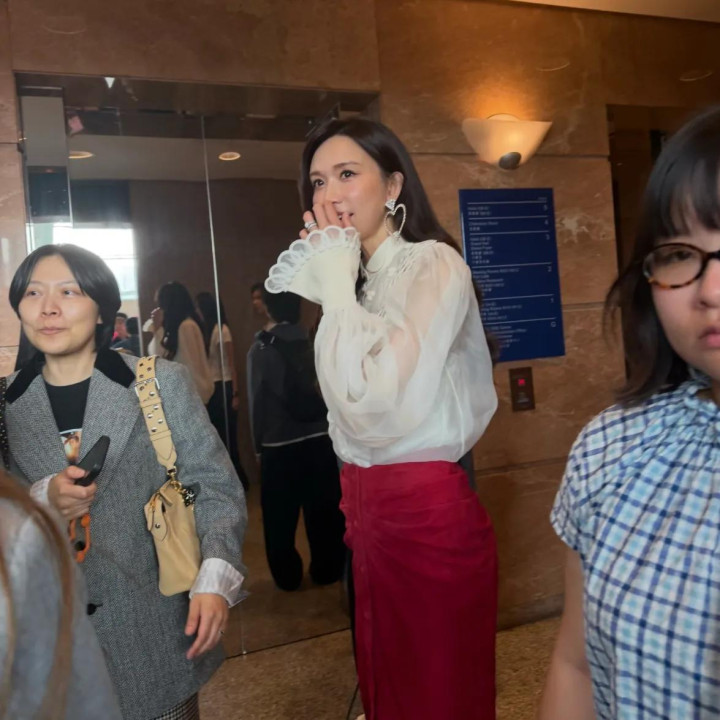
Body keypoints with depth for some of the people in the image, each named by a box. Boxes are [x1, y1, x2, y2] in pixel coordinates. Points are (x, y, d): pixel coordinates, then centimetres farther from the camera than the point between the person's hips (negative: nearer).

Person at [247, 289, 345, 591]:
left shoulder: (260, 349, -7)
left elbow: (256, 401, -4)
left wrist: (258, 444, 7)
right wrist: (329, 426, 13)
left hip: (278, 445, -2)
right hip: (319, 439, 2)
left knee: (280, 516, 13)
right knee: (324, 510, 13)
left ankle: (287, 575, 23)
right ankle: (327, 569, 24)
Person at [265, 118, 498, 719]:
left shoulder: (434, 265, -14)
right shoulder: (359, 276, 11)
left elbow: (373, 401, -25)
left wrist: (336, 280, -14)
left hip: (428, 509, -8)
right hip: (368, 506, 8)